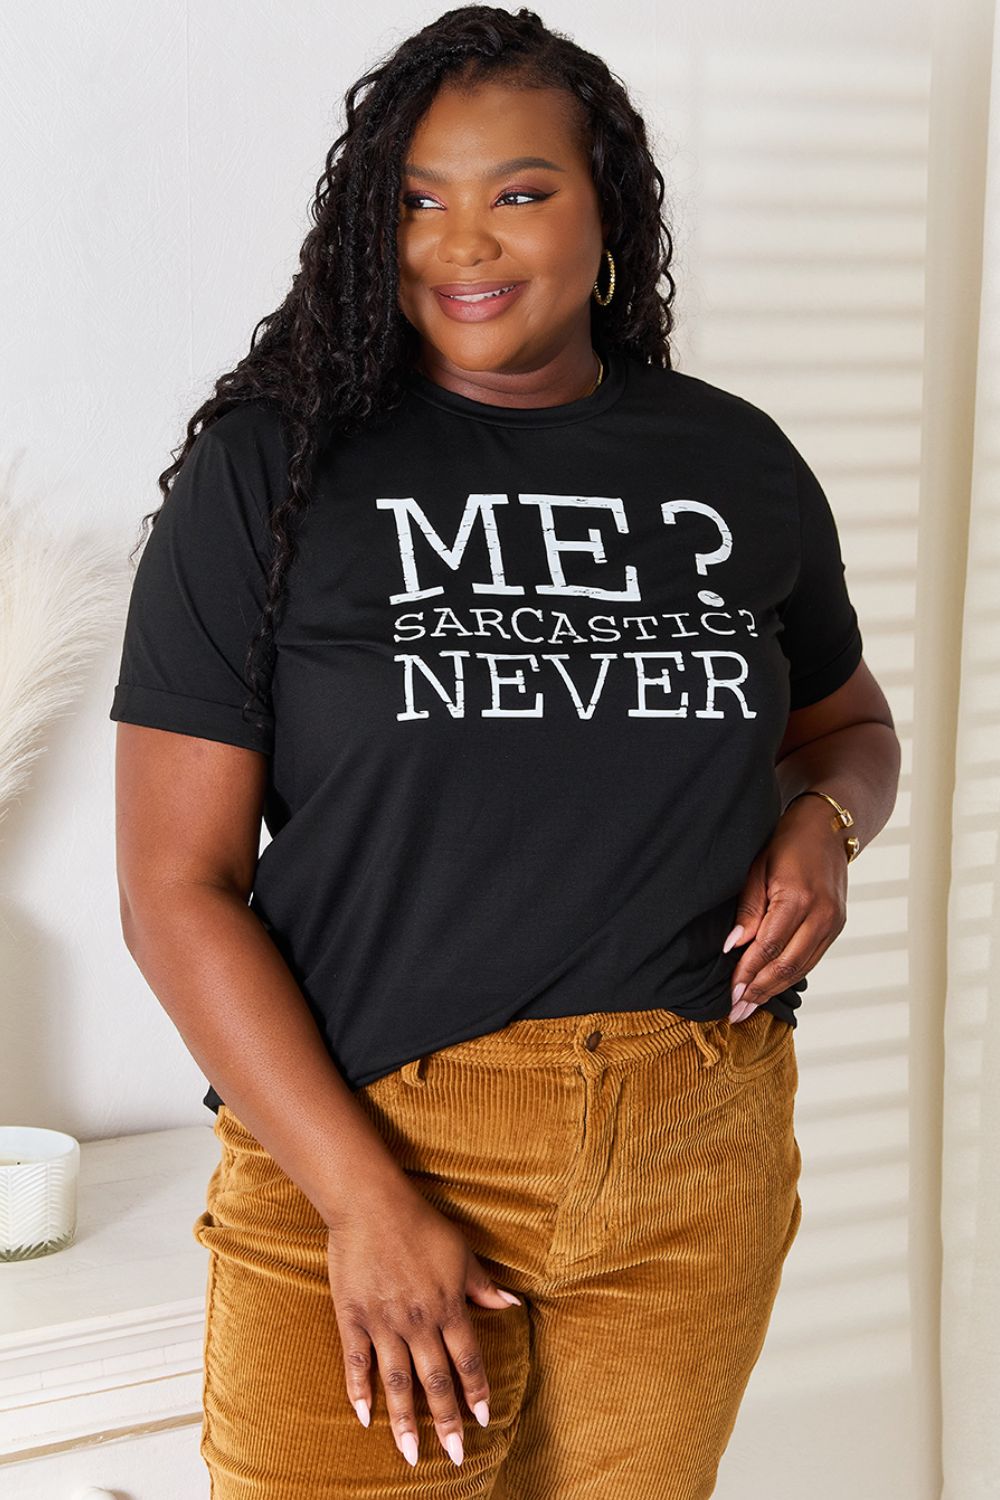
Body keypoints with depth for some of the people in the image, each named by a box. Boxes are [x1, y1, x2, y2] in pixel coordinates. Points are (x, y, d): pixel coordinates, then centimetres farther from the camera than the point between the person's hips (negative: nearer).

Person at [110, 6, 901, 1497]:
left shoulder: (739, 465, 6)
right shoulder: (272, 472, -5)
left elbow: (850, 720, 23)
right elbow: (177, 887, -8)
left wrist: (826, 822, -1)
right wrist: (366, 1201, -16)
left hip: (701, 1158, 4)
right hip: (362, 1150, -3)